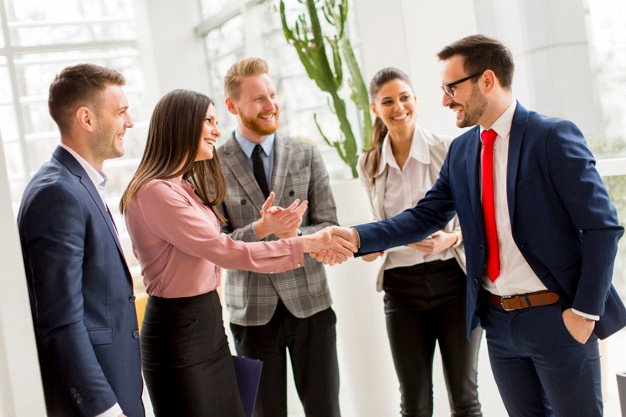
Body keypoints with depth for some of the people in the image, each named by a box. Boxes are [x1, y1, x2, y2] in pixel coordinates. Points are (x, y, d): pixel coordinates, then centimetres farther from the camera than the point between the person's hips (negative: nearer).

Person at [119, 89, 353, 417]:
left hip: (209, 322, 9)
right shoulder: (156, 191, -18)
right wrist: (303, 245, -19)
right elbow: (224, 251, -22)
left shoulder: (185, 187, 13)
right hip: (177, 331, -9)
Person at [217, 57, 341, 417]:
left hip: (309, 302, 1)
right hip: (252, 309, -1)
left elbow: (329, 227, 1)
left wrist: (297, 235, -21)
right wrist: (260, 229, -24)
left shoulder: (307, 155, 2)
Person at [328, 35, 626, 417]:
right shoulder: (461, 150, 7)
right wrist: (356, 237, -10)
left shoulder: (554, 137, -11)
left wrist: (585, 311, -15)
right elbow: (424, 217, 4)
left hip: (556, 316, -5)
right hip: (498, 320, 6)